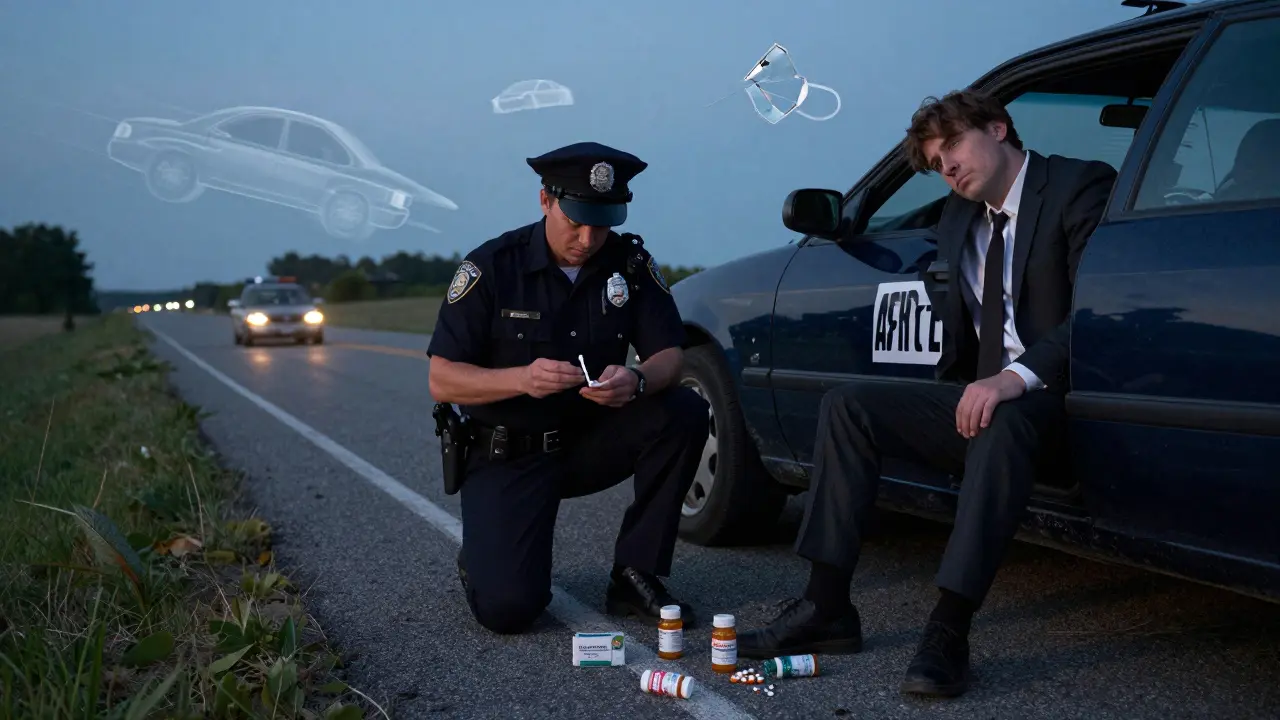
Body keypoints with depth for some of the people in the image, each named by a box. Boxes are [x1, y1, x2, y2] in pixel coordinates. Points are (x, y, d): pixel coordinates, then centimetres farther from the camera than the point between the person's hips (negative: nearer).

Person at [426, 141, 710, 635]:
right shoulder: (491, 267, -14)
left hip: (590, 440, 4)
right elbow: (441, 381, -15)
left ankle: (633, 577, -11)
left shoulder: (630, 264, -4)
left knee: (684, 412, -23)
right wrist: (521, 378, -34)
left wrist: (637, 381, -32)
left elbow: (671, 356, -7)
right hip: (508, 454, -4)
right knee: (507, 606, -22)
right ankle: (483, 557, 17)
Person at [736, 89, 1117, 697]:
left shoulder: (1078, 187, -5)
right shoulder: (960, 222, 18)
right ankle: (827, 607, -11)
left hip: (1055, 401, -7)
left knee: (1004, 425, -39)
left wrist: (1016, 378, -28)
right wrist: (957, 404, 8)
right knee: (847, 406, -7)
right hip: (984, 396, 7)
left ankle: (948, 632, -36)